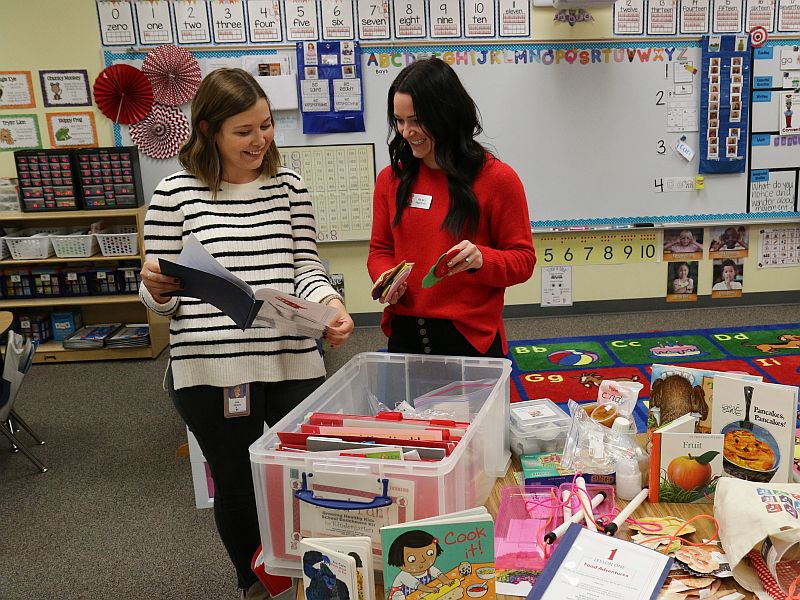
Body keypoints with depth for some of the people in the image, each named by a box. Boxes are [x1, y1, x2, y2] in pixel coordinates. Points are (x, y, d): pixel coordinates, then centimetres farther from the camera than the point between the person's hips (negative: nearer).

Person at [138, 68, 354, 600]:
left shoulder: (289, 186, 5)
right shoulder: (176, 194, -2)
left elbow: (306, 268, 3)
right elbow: (160, 300, 3)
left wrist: (331, 304, -18)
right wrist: (156, 288, -21)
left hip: (293, 362, 2)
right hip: (210, 370, -1)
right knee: (236, 486, 15)